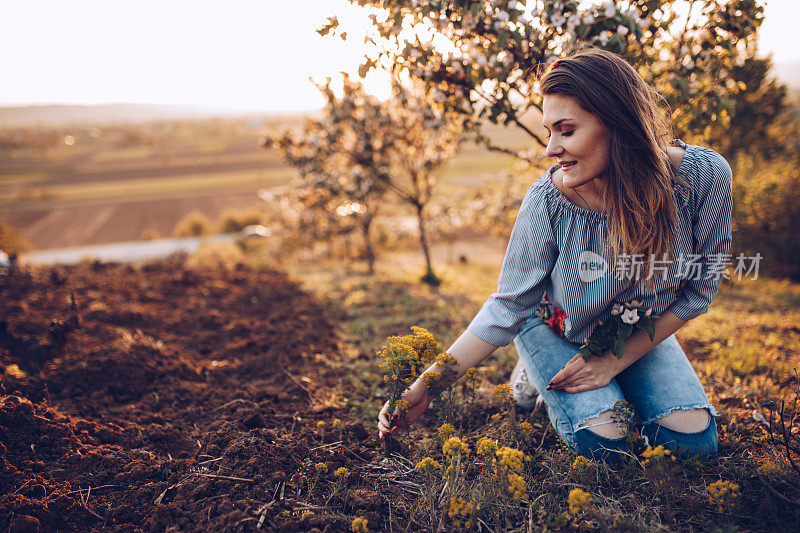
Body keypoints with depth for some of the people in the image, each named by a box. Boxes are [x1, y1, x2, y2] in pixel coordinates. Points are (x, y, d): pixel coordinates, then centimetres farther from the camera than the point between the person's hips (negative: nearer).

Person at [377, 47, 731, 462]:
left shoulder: (704, 176, -27)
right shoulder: (548, 200, -31)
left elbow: (699, 289, -13)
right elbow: (509, 306, -21)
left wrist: (615, 360, -18)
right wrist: (425, 388, -26)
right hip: (555, 332, -2)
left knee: (693, 442, -10)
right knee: (601, 444, -20)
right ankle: (538, 376, 9)